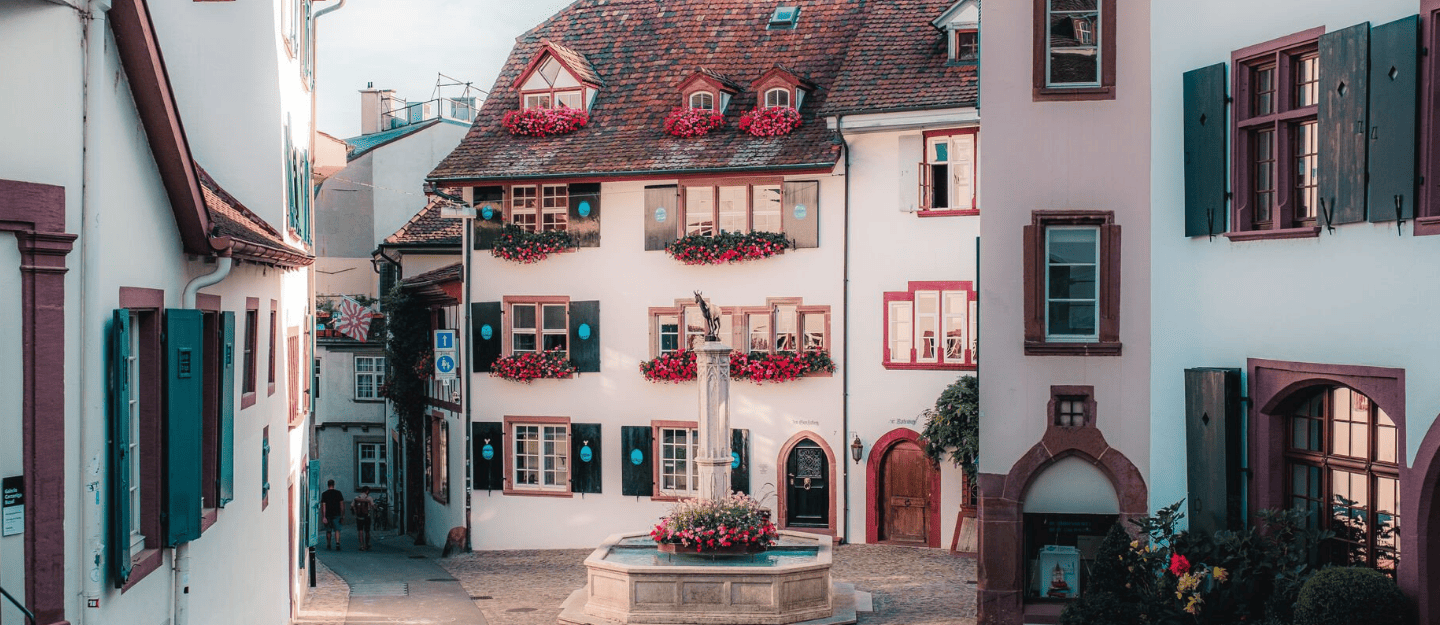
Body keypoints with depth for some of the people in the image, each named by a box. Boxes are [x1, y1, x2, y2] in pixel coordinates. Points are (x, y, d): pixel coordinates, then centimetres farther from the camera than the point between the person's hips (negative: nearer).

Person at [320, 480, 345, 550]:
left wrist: (323, 517, -7)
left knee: (328, 531, 14)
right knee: (337, 530, -5)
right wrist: (343, 514, 9)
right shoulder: (338, 493, 1)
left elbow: (323, 506, -6)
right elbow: (342, 504, 1)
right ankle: (337, 543, -24)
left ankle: (328, 545, 23)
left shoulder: (324, 494, -1)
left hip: (328, 515, 1)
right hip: (336, 514, -1)